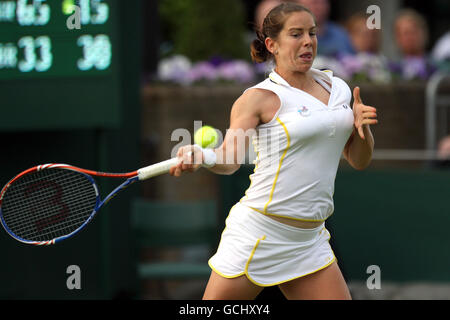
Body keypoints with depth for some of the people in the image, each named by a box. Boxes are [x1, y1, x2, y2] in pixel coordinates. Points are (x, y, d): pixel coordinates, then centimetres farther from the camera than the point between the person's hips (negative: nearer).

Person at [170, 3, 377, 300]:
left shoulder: (337, 87, 11)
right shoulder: (260, 97, -7)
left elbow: (359, 161, 17)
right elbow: (230, 158, -17)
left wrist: (362, 127, -4)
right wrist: (201, 157, -39)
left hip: (308, 241, 6)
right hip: (257, 237, -6)